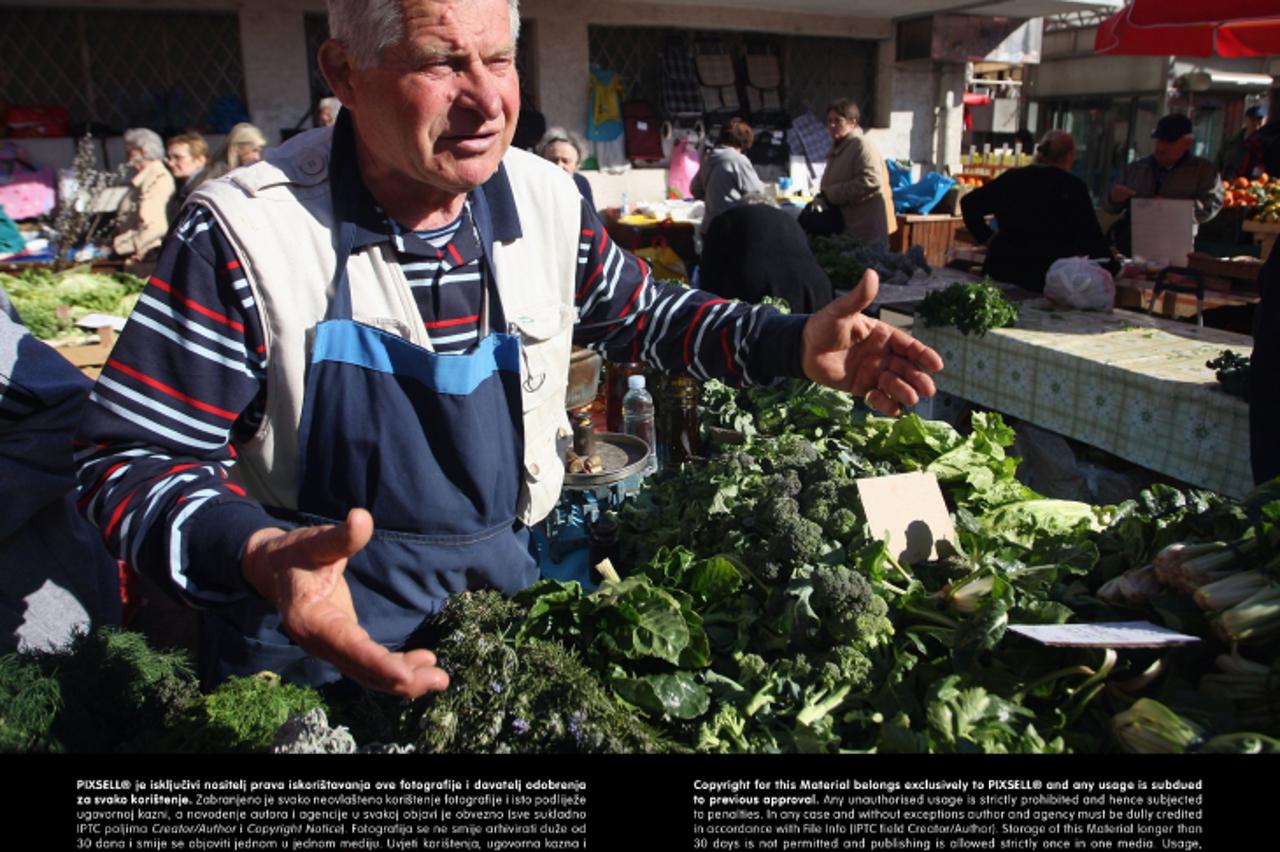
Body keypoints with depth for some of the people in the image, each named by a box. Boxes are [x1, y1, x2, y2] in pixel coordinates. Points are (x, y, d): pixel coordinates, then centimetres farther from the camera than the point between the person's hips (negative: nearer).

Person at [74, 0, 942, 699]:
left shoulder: (548, 202, -8)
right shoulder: (247, 232, -21)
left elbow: (643, 314, 8)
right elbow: (132, 459, -19)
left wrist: (796, 344, -6)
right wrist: (253, 555, -40)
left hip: (504, 579, 4)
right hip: (317, 618, -3)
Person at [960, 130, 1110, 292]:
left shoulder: (1012, 178, 7)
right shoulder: (1073, 187, -5)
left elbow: (969, 203, 11)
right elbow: (1091, 236, -4)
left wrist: (986, 236, 12)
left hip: (1002, 271, 4)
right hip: (1050, 278, -4)